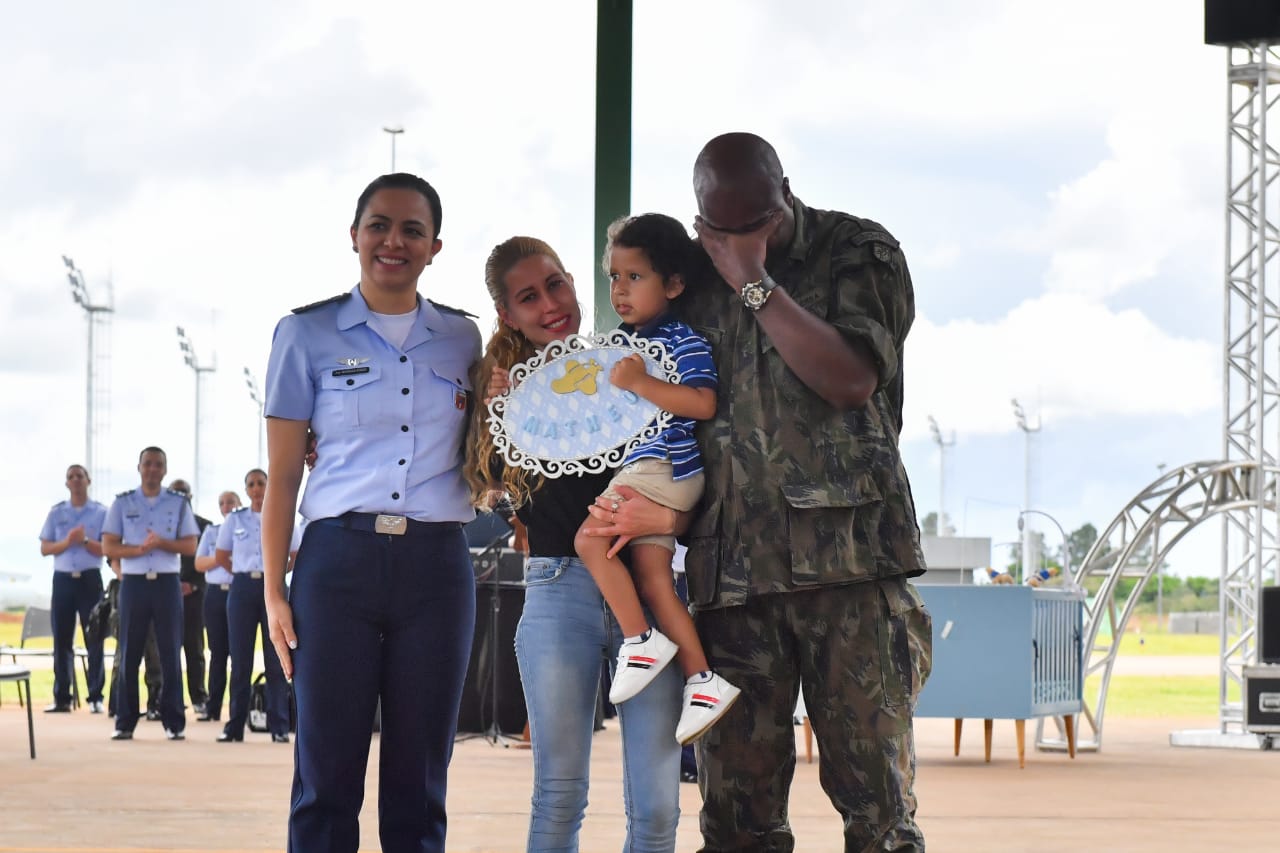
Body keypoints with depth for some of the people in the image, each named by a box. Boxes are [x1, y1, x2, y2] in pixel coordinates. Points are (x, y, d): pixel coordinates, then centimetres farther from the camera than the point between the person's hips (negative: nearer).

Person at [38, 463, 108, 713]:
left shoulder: (101, 513, 3)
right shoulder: (56, 513, 9)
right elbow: (44, 548, 5)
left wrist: (85, 541, -18)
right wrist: (67, 542, -12)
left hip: (90, 579, -2)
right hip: (63, 579, 2)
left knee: (94, 640, -3)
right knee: (62, 641, 2)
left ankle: (95, 697, 1)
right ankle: (62, 698, 6)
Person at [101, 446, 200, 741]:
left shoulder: (179, 504, 8)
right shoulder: (122, 503, 7)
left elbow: (190, 546, 2)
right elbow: (108, 547, 1)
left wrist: (161, 543, -15)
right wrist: (139, 549, -14)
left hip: (167, 583, 0)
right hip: (133, 582, 0)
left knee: (170, 653, -1)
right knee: (129, 653, 1)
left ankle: (174, 722, 2)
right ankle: (125, 722, 5)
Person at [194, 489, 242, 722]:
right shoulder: (211, 531, 16)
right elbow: (199, 564, 8)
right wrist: (219, 558, -8)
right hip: (216, 592, 3)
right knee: (217, 651, 4)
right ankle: (213, 707, 7)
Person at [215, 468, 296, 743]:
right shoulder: (234, 520, 7)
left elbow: (297, 558, 10)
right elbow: (221, 557, 14)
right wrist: (245, 573, 12)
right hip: (243, 588, 1)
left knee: (275, 659, -1)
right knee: (240, 659, 2)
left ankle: (279, 727, 1)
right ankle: (235, 726, 7)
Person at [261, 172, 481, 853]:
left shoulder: (463, 340, 12)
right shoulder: (307, 334, 5)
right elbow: (281, 475, 4)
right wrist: (274, 592, -2)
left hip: (436, 566, 2)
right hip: (339, 559, -2)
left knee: (419, 778, 4)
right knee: (327, 774, -4)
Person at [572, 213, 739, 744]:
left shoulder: (683, 341, -10)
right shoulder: (625, 341, 18)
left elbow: (703, 403, -22)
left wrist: (640, 384, -24)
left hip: (663, 466, -9)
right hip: (645, 470, 9)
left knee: (591, 539, -16)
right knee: (651, 575, 2)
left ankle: (642, 641, -10)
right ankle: (702, 680, 1)